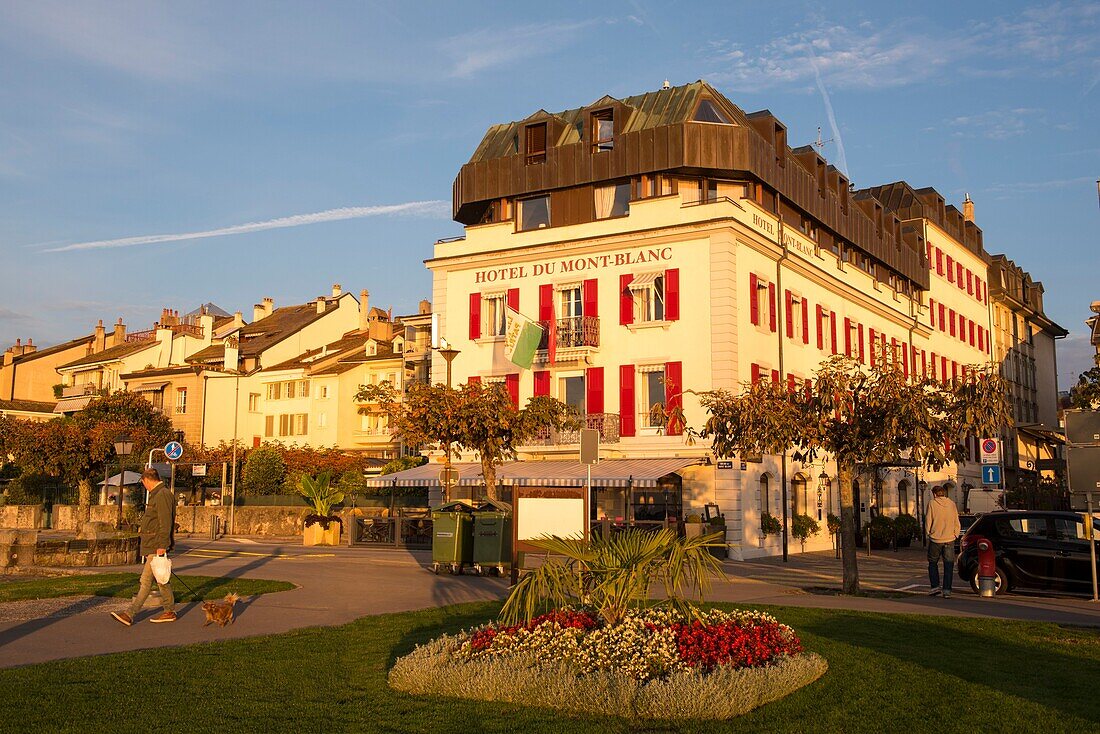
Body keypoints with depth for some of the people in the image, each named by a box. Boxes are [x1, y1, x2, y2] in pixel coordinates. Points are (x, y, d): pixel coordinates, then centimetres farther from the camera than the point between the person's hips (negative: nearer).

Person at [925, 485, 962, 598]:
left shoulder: (932, 504, -6)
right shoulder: (952, 504, 3)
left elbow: (928, 522, -5)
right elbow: (957, 523, 5)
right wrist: (955, 535, 16)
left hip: (935, 539, -2)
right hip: (949, 540, 2)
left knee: (933, 563, 13)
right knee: (948, 566, 7)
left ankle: (935, 587, 4)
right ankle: (947, 590, 4)